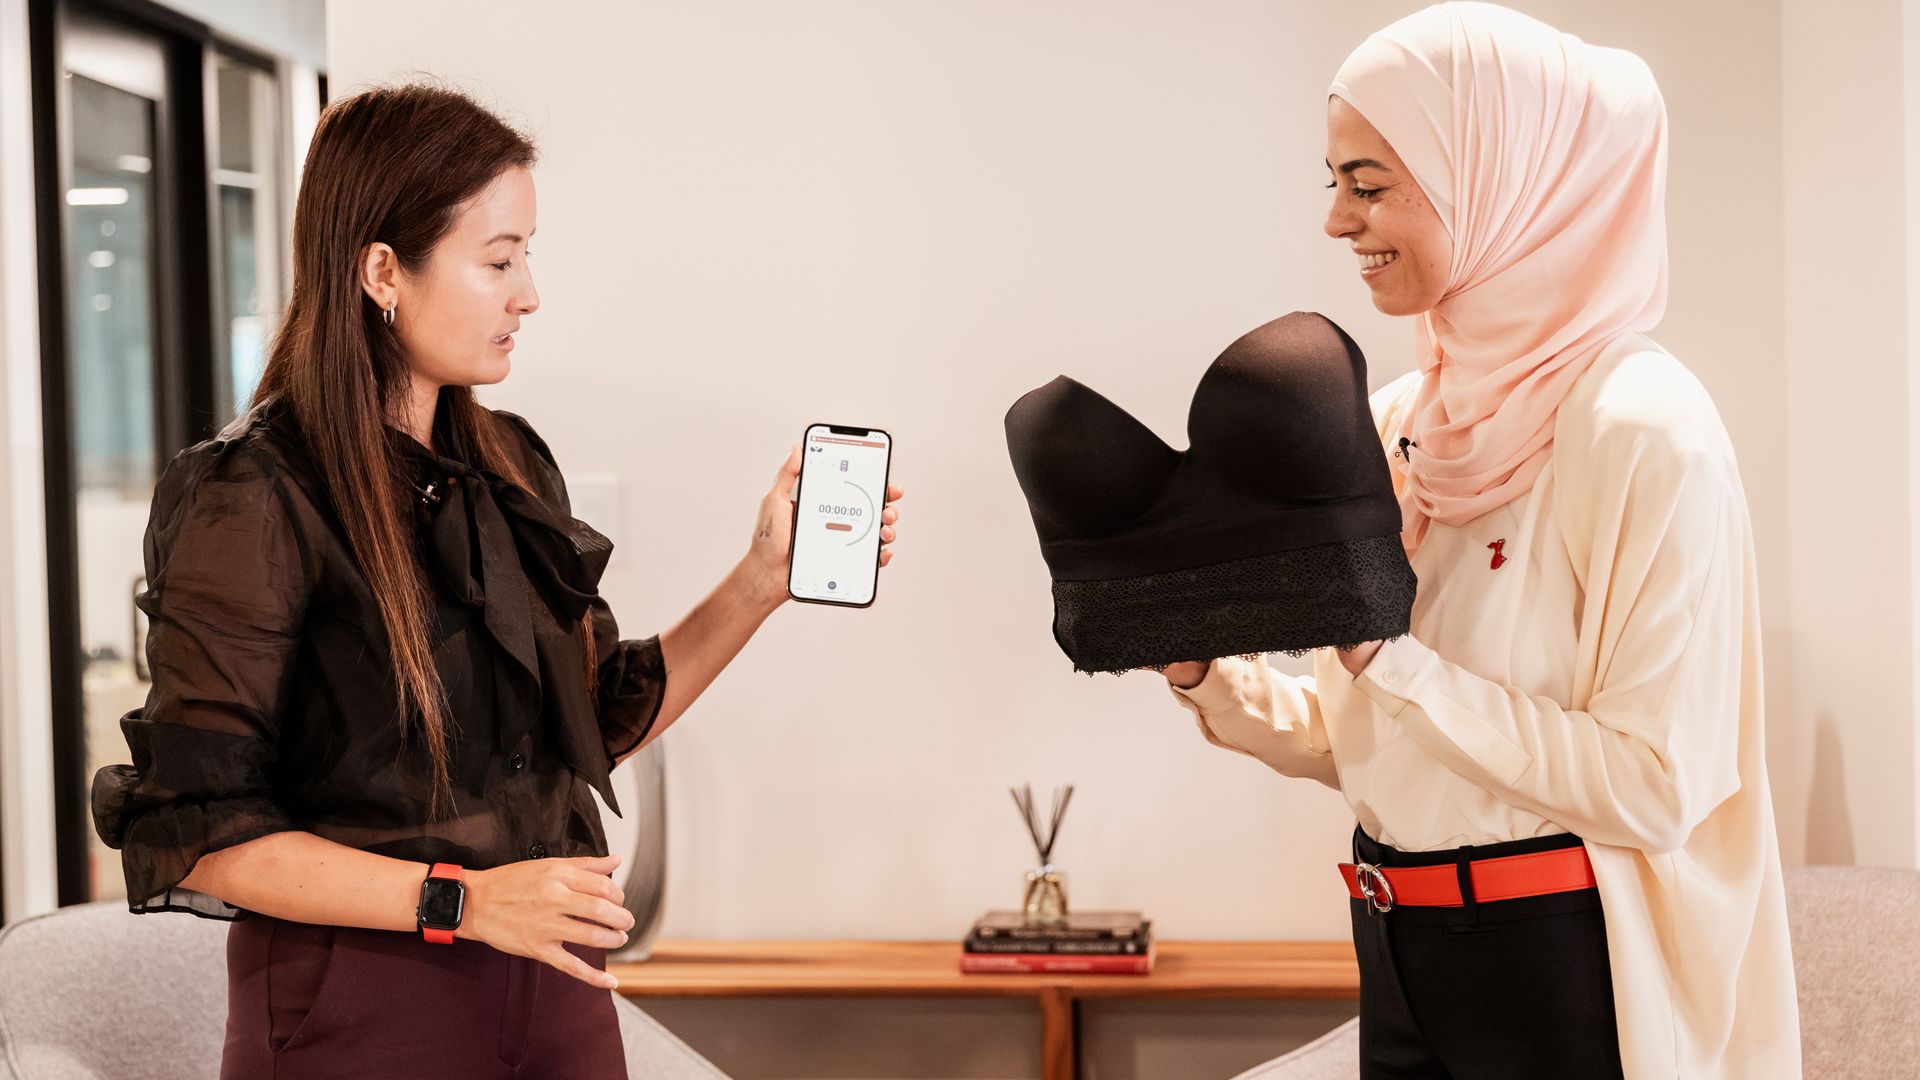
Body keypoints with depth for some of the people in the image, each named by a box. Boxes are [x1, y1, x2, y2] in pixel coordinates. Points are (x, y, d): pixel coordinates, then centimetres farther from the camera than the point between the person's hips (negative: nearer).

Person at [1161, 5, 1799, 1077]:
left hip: (1561, 977, -7)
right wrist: (1208, 674, -4)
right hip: (1401, 952, 7)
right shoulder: (1399, 422, 6)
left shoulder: (1642, 430, -16)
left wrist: (1384, 655, -22)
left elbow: (1654, 787, -21)